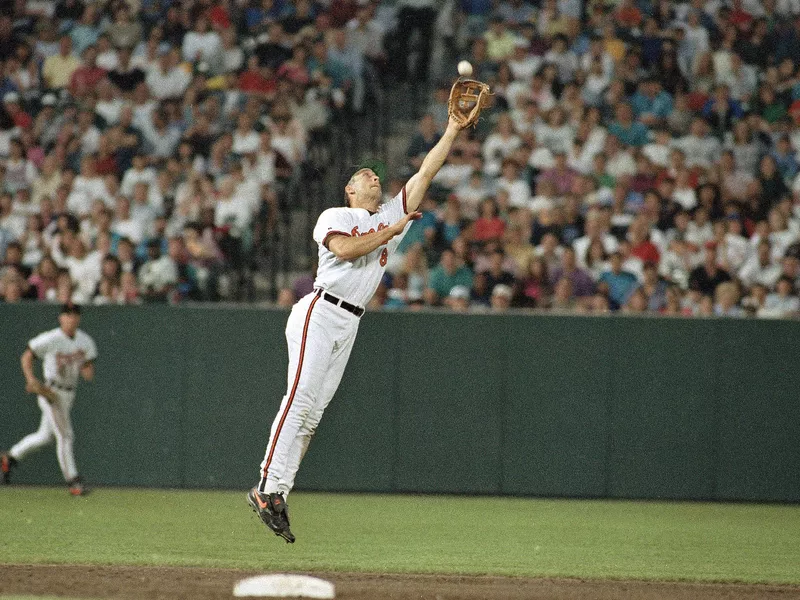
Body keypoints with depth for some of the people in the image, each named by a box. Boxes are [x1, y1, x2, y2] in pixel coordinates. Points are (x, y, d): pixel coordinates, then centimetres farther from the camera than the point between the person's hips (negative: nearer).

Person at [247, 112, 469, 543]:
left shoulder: (391, 216, 22)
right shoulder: (334, 216, 6)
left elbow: (426, 172, 19)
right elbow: (345, 249, -15)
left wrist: (453, 129, 15)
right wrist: (392, 232, -7)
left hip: (349, 326, 6)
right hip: (320, 313, -6)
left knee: (313, 412, 1)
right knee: (300, 398, -18)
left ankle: (276, 496, -1)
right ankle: (267, 488, -23)